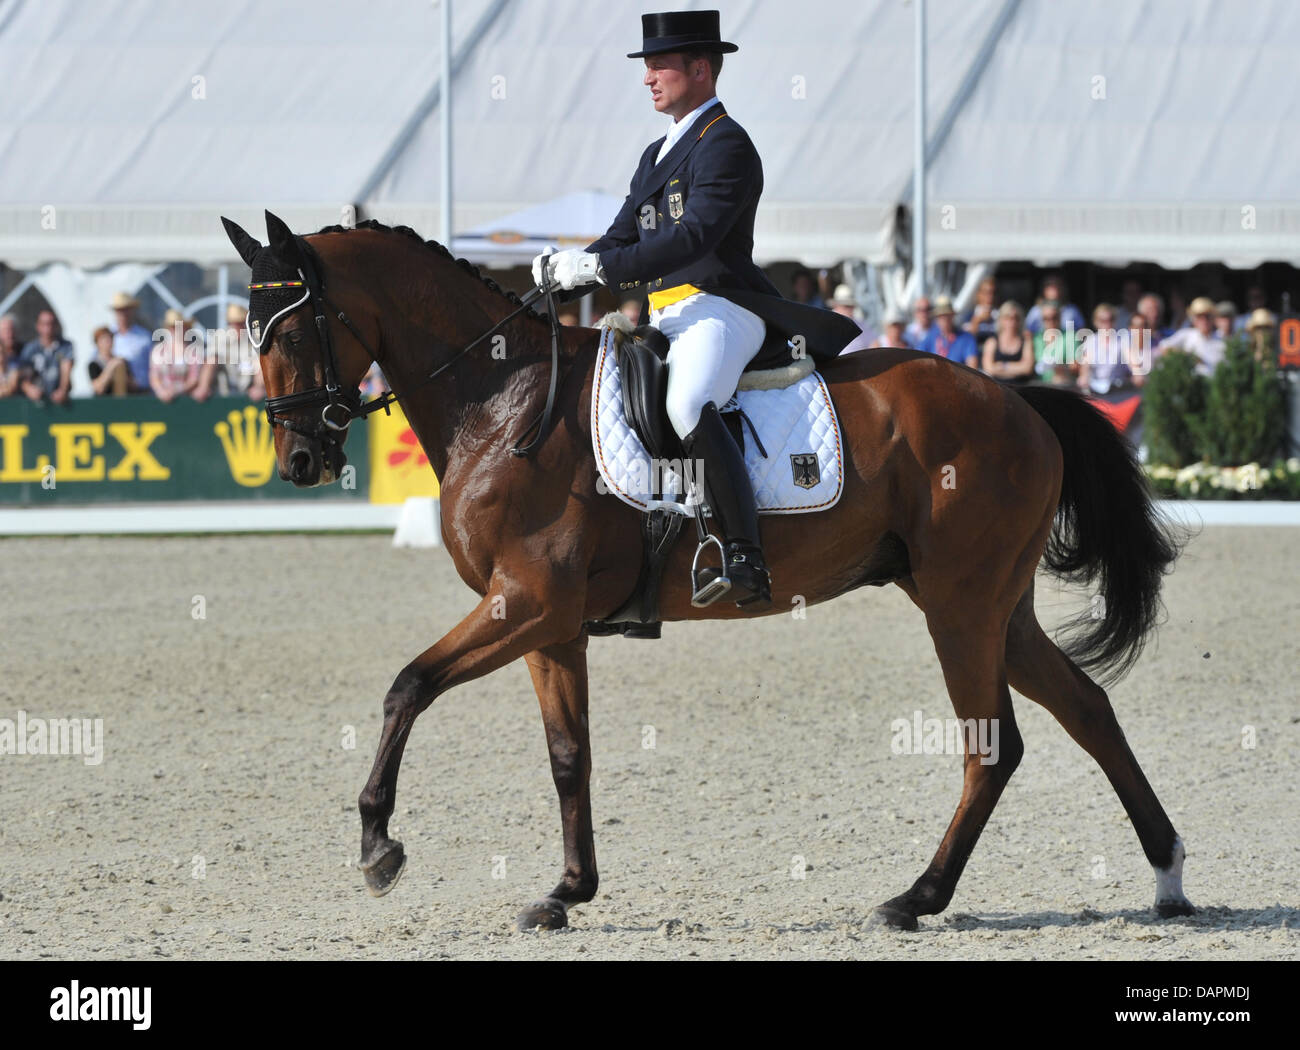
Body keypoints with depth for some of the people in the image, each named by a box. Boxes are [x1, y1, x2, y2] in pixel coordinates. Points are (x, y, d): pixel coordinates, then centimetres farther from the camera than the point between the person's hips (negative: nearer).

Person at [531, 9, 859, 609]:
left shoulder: (725, 144, -7)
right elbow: (623, 239, 23)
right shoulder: (658, 155, 24)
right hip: (667, 322, 11)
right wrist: (564, 270, 3)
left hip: (717, 310, -11)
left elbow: (696, 235, -20)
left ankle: (745, 561, -42)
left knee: (690, 407, -35)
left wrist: (599, 267, -24)